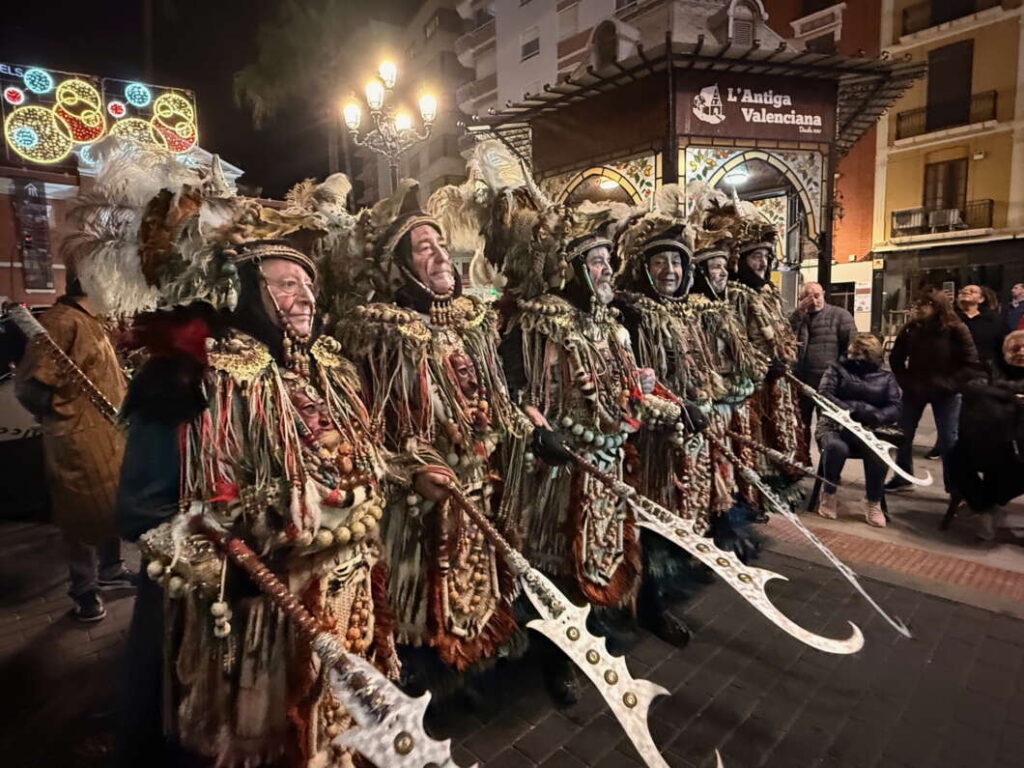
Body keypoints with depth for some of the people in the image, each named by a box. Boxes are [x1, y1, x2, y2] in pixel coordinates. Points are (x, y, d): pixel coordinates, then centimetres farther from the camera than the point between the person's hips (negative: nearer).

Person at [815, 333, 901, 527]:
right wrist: (849, 412, -20)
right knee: (836, 447, -36)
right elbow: (824, 395, -6)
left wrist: (875, 417, -20)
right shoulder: (836, 368, 10)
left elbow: (896, 407, 2)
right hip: (835, 424, -1)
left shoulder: (886, 377, 14)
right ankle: (829, 494, -13)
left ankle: (873, 502, -10)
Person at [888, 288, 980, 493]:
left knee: (949, 440, 1)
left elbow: (972, 365, -10)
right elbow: (896, 360, 5)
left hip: (945, 393, -3)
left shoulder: (956, 330, -10)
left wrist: (947, 384, -17)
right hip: (914, 390, 3)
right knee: (903, 435, 6)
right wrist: (907, 382, -5)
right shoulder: (910, 329, -4)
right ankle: (903, 478, 22)